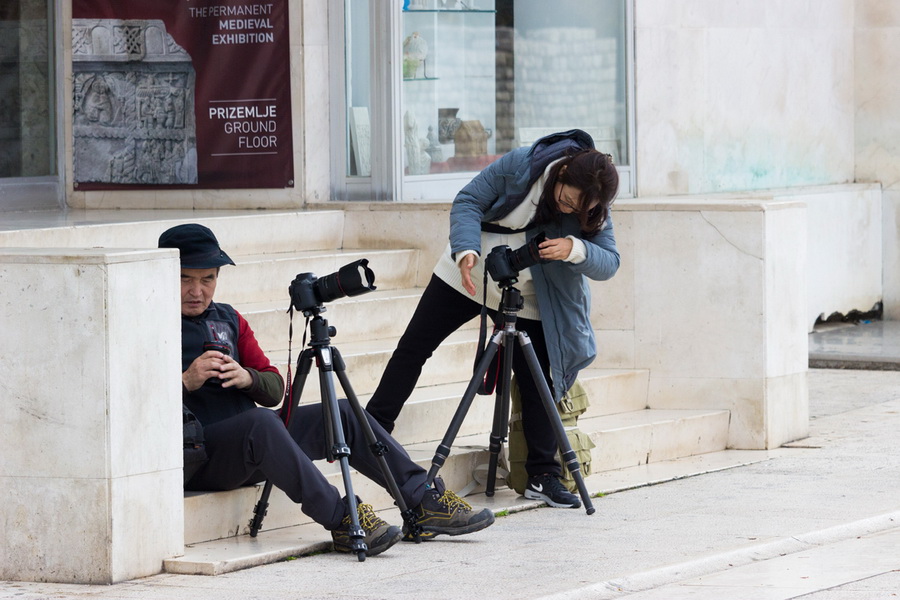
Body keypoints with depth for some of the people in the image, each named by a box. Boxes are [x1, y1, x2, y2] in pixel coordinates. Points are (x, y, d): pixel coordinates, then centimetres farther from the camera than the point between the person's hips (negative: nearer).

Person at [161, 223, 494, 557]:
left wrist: (248, 378, -9)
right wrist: (186, 382, -26)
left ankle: (426, 502, -3)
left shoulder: (228, 319, 19)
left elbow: (275, 390, 13)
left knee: (343, 414, -2)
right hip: (193, 459, -8)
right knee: (261, 422, -36)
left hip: (247, 449, 8)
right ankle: (341, 520, -35)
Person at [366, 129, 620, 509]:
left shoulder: (593, 209, -18)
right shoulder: (520, 166, -24)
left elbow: (609, 263, -21)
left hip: (527, 303, 0)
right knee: (413, 348, 1)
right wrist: (466, 249, -36)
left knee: (538, 384, -3)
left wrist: (576, 249, -41)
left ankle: (543, 477, 4)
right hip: (466, 276, 0)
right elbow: (468, 201, -19)